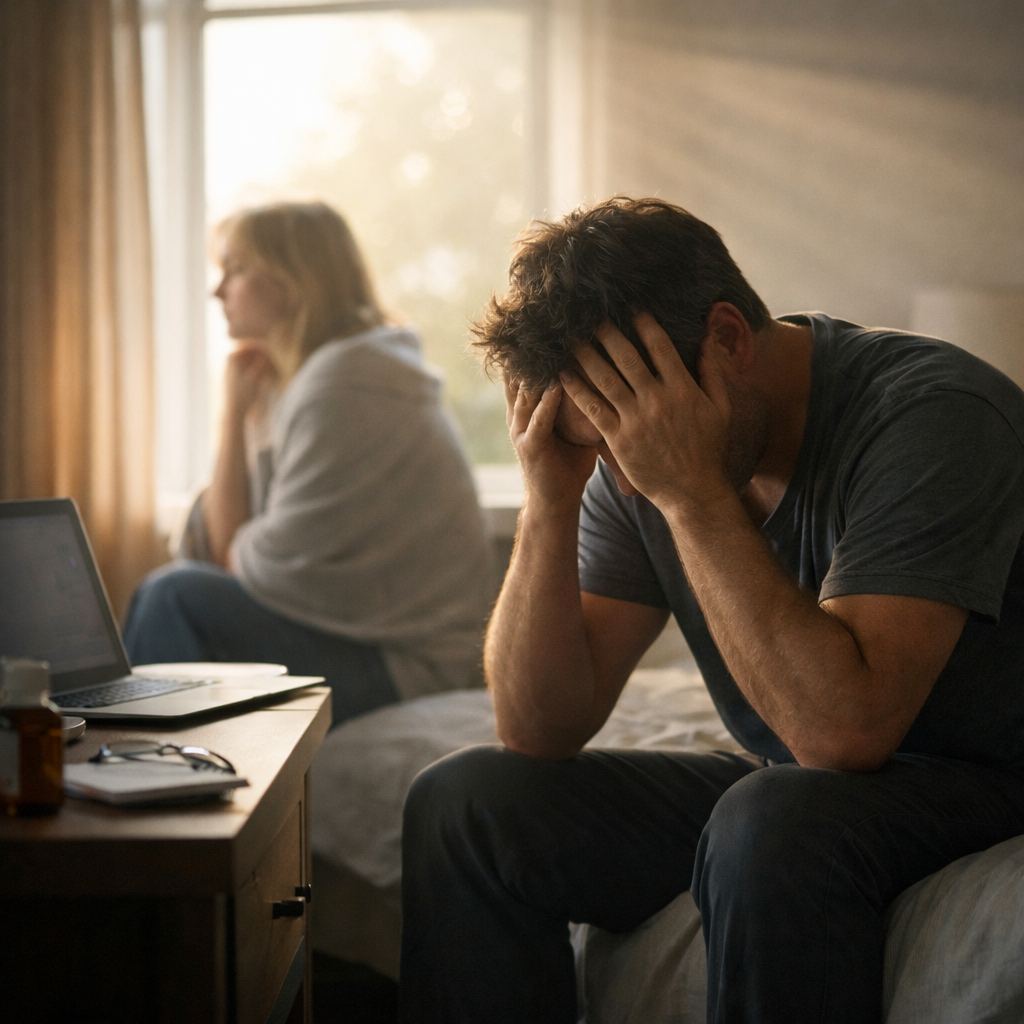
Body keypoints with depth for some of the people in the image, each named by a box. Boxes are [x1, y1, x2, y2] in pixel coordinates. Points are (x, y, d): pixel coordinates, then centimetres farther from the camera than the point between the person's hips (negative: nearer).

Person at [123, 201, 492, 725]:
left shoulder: (343, 386, -18)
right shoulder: (291, 382, 13)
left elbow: (275, 564, -17)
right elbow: (227, 547, 5)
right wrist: (236, 411, 0)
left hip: (408, 662, -10)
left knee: (178, 596, -16)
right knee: (169, 583, 8)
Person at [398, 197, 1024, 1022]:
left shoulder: (935, 414, -22)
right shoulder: (637, 458, -3)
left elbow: (843, 729, -33)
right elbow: (541, 730, -5)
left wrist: (693, 491, -31)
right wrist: (550, 504, -17)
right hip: (791, 791, 6)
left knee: (773, 823, -37)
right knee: (465, 801, -5)